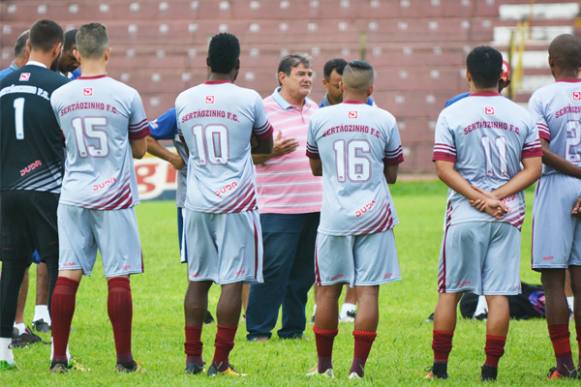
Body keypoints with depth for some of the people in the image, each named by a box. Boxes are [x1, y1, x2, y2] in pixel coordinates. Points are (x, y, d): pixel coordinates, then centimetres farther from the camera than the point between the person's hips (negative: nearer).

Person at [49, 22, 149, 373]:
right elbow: (140, 149, 3)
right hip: (114, 196, -2)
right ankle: (124, 358, 4)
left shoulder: (59, 98, 0)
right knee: (119, 278, 1)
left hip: (73, 196, 3)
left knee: (67, 275, 3)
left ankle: (59, 358, 3)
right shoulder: (126, 96, -7)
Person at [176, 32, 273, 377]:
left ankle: (193, 358, 14)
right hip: (236, 202, -4)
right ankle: (221, 362, -4)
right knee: (233, 281, -1)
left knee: (198, 279, 12)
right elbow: (266, 146, 9)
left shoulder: (185, 100, 2)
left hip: (198, 202, 4)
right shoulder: (249, 100, -7)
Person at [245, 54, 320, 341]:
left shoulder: (314, 109, 15)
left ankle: (293, 328, 17)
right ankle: (258, 330, -2)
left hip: (315, 206, 7)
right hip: (279, 207, -7)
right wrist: (272, 151, -26)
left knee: (304, 272, 9)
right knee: (273, 268, -9)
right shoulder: (264, 110, -7)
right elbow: (248, 155, -9)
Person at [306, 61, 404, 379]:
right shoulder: (385, 121, -1)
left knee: (328, 290, 11)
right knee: (368, 291, 0)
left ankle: (324, 365, 18)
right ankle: (357, 367, -5)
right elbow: (391, 175, 10)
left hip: (335, 218, 1)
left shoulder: (320, 119, 0)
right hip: (374, 217, -1)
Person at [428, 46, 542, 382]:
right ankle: (491, 368, 2)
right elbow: (533, 169, -1)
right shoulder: (522, 117, 4)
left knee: (450, 291, 8)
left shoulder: (452, 115, -3)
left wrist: (481, 198, -9)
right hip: (509, 216, 2)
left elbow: (444, 169, -8)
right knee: (499, 293, 3)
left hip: (465, 215, -1)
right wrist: (498, 197, -7)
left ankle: (440, 366, 11)